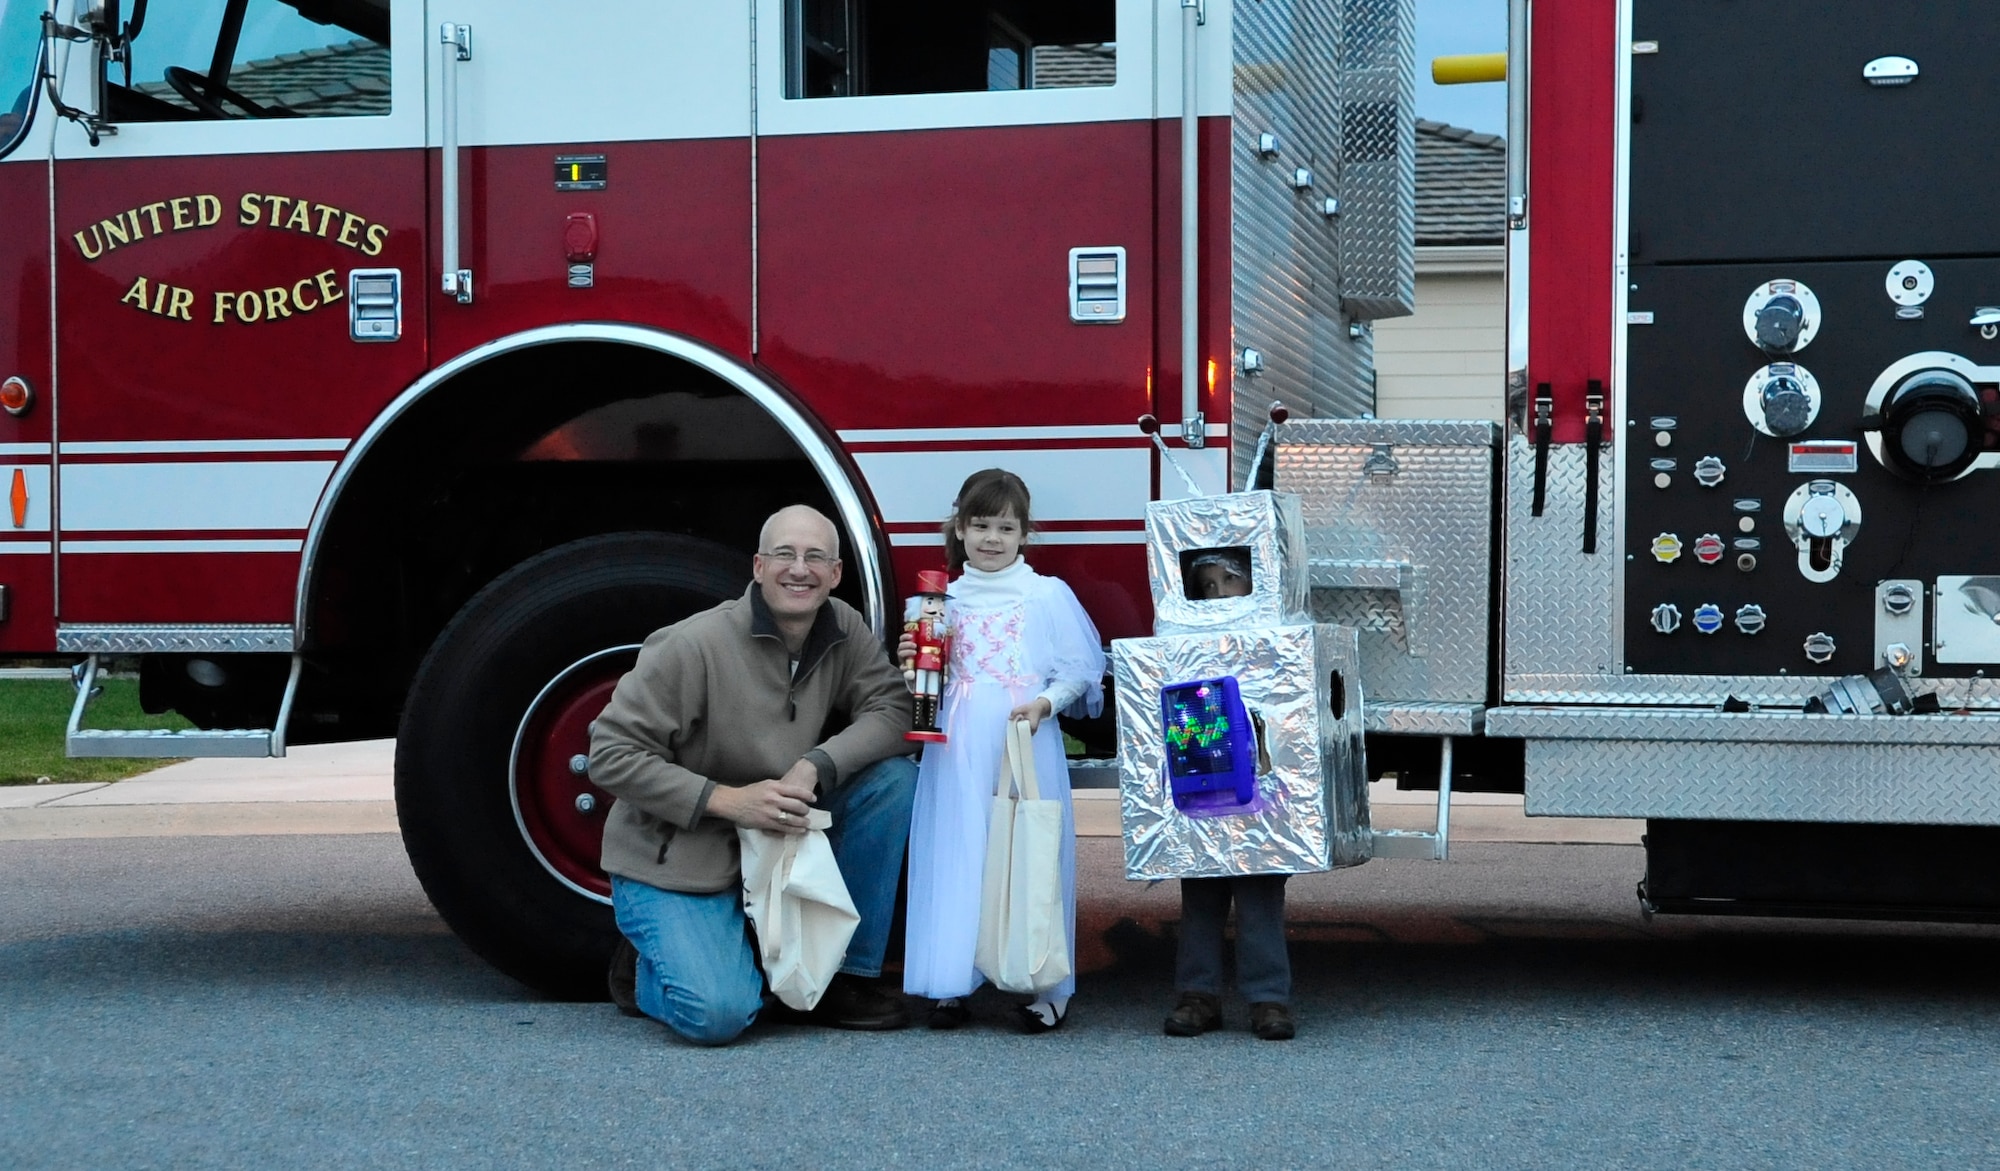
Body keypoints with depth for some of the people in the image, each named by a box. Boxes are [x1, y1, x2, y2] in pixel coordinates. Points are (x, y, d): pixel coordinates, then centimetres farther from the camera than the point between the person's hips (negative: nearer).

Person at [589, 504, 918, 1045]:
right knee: (719, 1015, -27)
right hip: (674, 864, -6)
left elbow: (892, 707, -8)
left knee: (894, 778, -12)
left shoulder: (842, 630, -3)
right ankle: (645, 964, 12)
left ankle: (848, 976, -3)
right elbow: (611, 753, -19)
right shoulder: (694, 645, -20)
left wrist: (815, 766, -25)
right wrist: (725, 799, -25)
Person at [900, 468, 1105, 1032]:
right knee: (957, 853, 1)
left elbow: (1080, 669, 2)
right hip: (958, 748, 3)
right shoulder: (942, 599, 14)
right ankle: (952, 984, 7)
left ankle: (1045, 985, 2)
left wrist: (1045, 703, -13)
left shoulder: (1048, 595, 4)